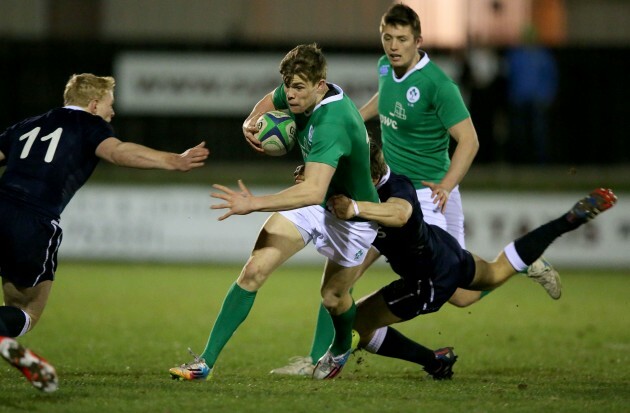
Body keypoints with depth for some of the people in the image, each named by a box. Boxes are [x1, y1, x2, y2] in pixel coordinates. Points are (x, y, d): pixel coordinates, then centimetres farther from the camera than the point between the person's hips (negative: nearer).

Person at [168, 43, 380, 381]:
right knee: (254, 270, -10)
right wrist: (252, 122, -9)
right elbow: (270, 102, 14)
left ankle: (341, 349, 51)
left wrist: (255, 204, -55)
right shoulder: (297, 95, -14)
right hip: (311, 201, 6)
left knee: (332, 296, 14)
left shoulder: (332, 123, -39)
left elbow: (314, 192, -51)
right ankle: (206, 361, -10)